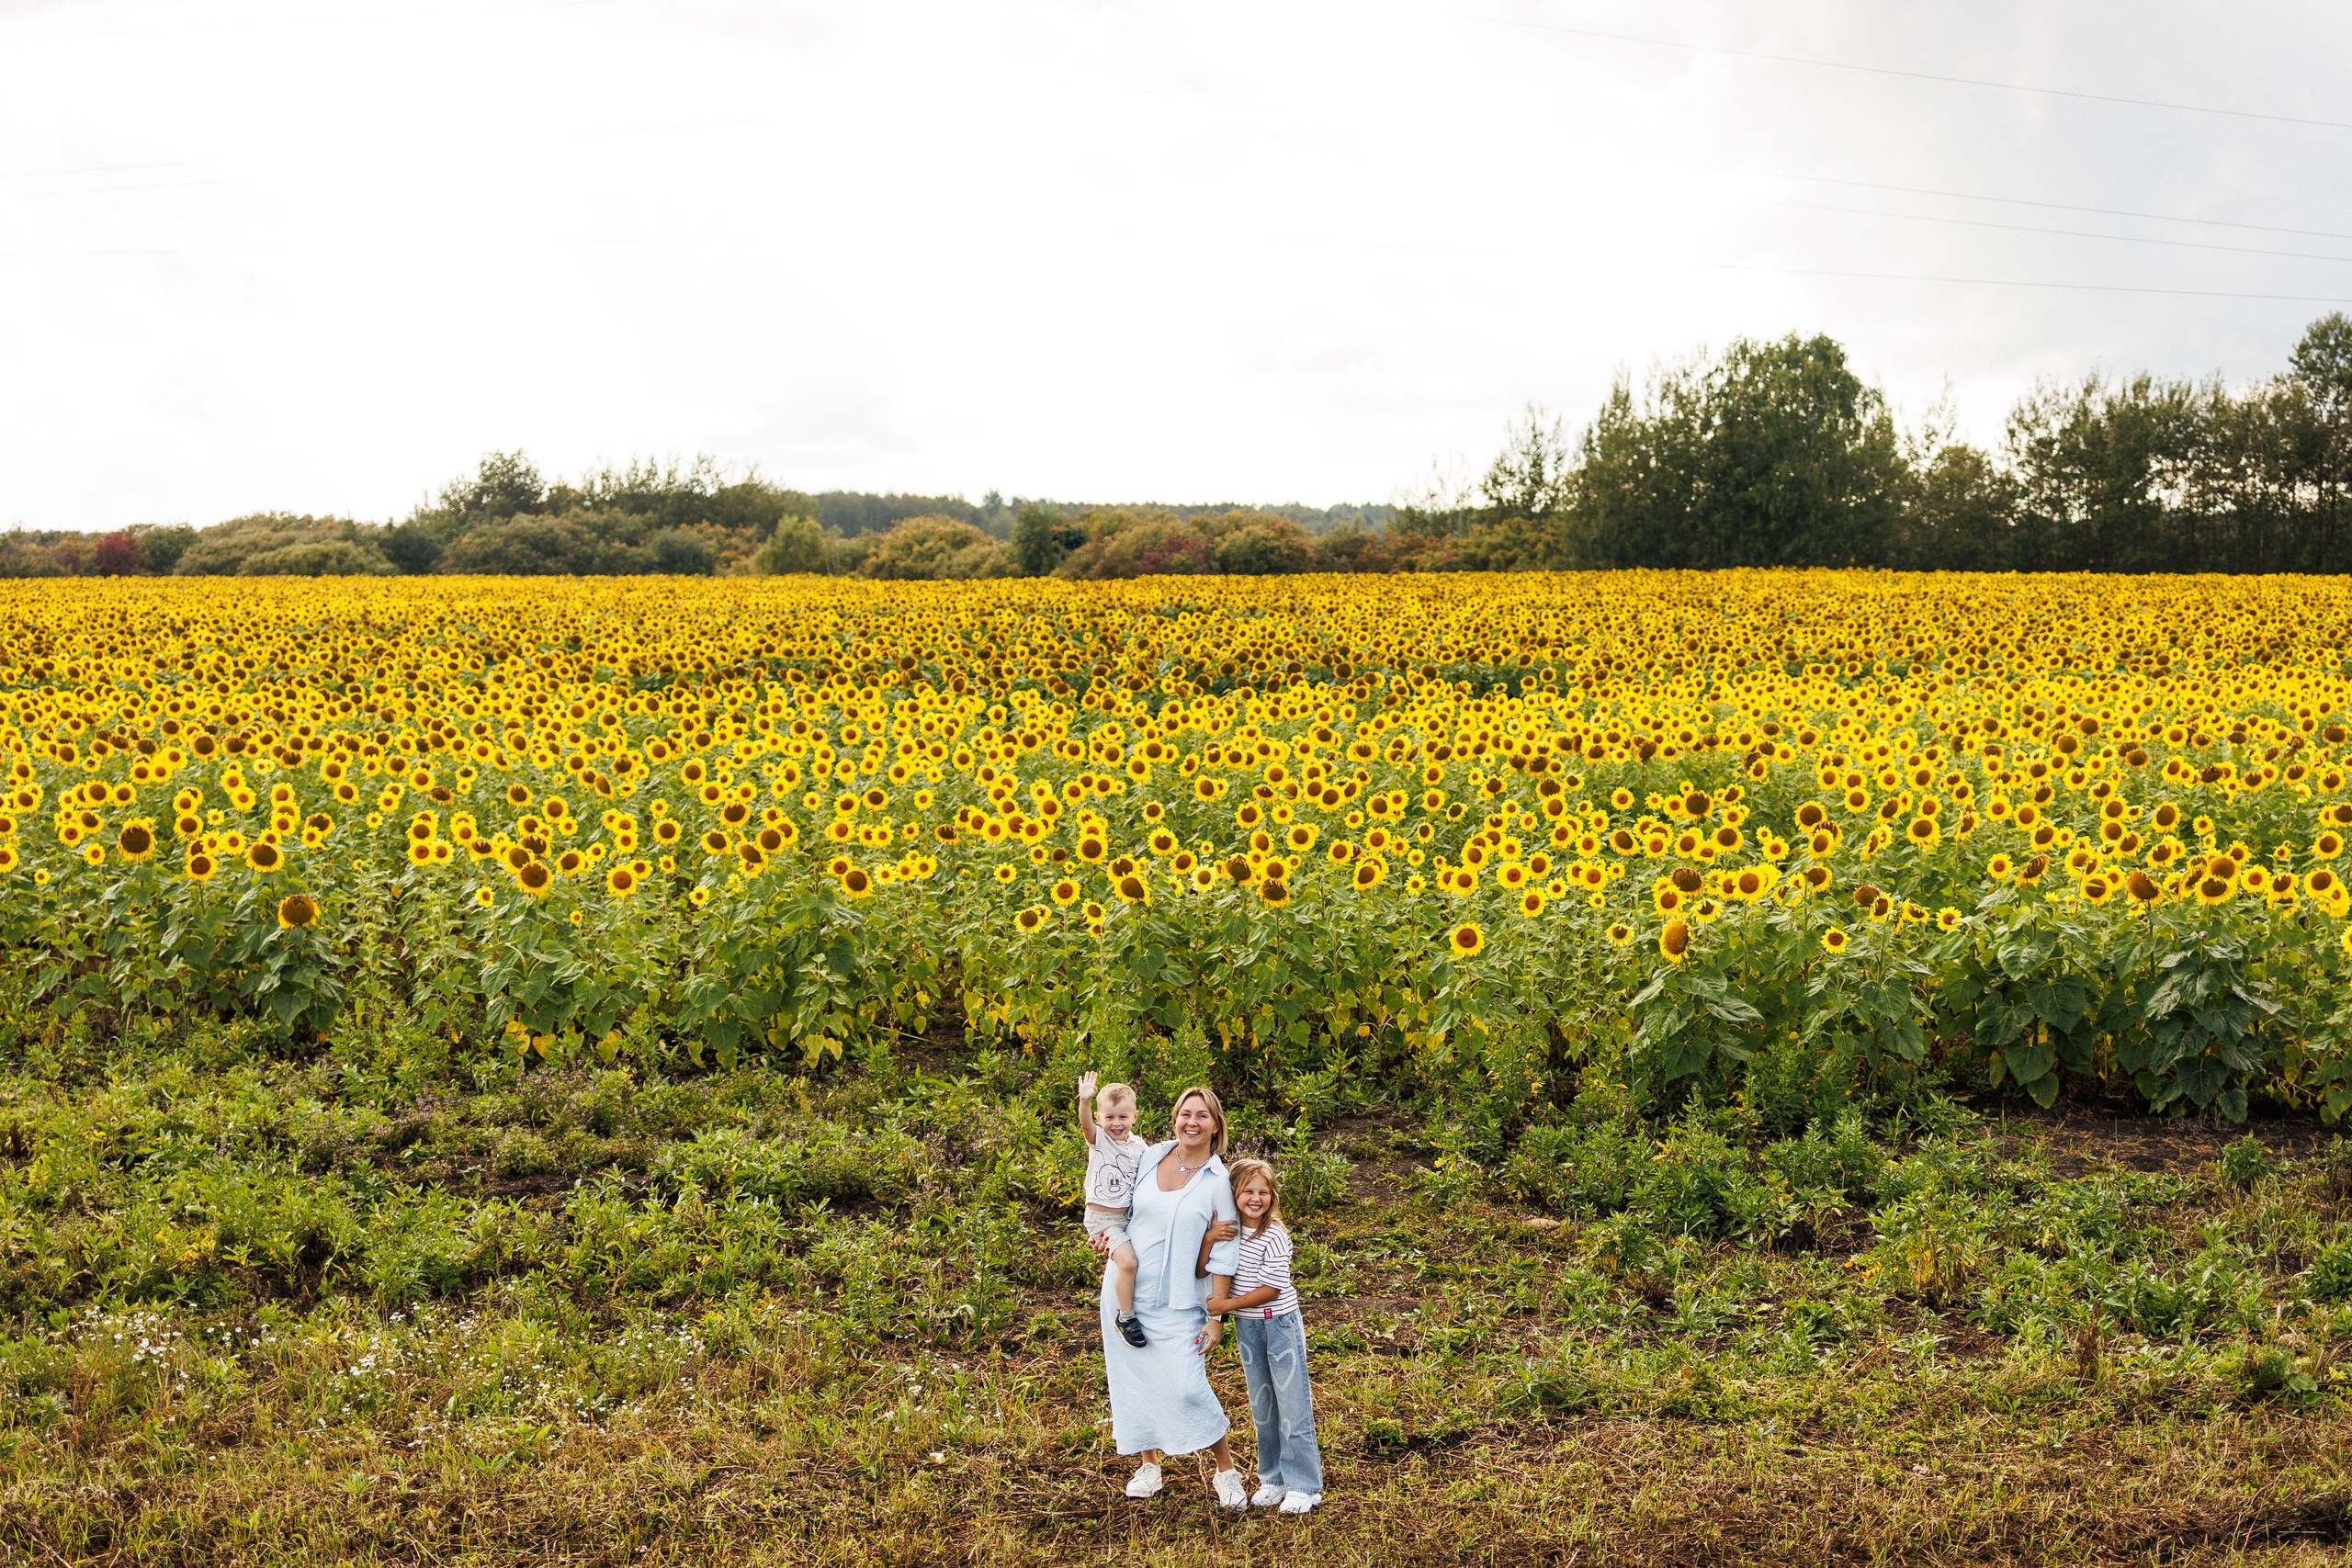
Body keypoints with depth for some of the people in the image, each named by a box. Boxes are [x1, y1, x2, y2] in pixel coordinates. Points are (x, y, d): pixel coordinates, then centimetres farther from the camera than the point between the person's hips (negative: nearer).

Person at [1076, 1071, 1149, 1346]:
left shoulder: (1139, 1146, 4)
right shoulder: (1098, 1139, -9)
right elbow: (1085, 1124, -31)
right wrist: (1084, 1101, -49)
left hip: (1129, 1215, 6)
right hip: (1102, 1218, -6)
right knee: (1127, 1261, -22)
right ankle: (1125, 1317, -6)